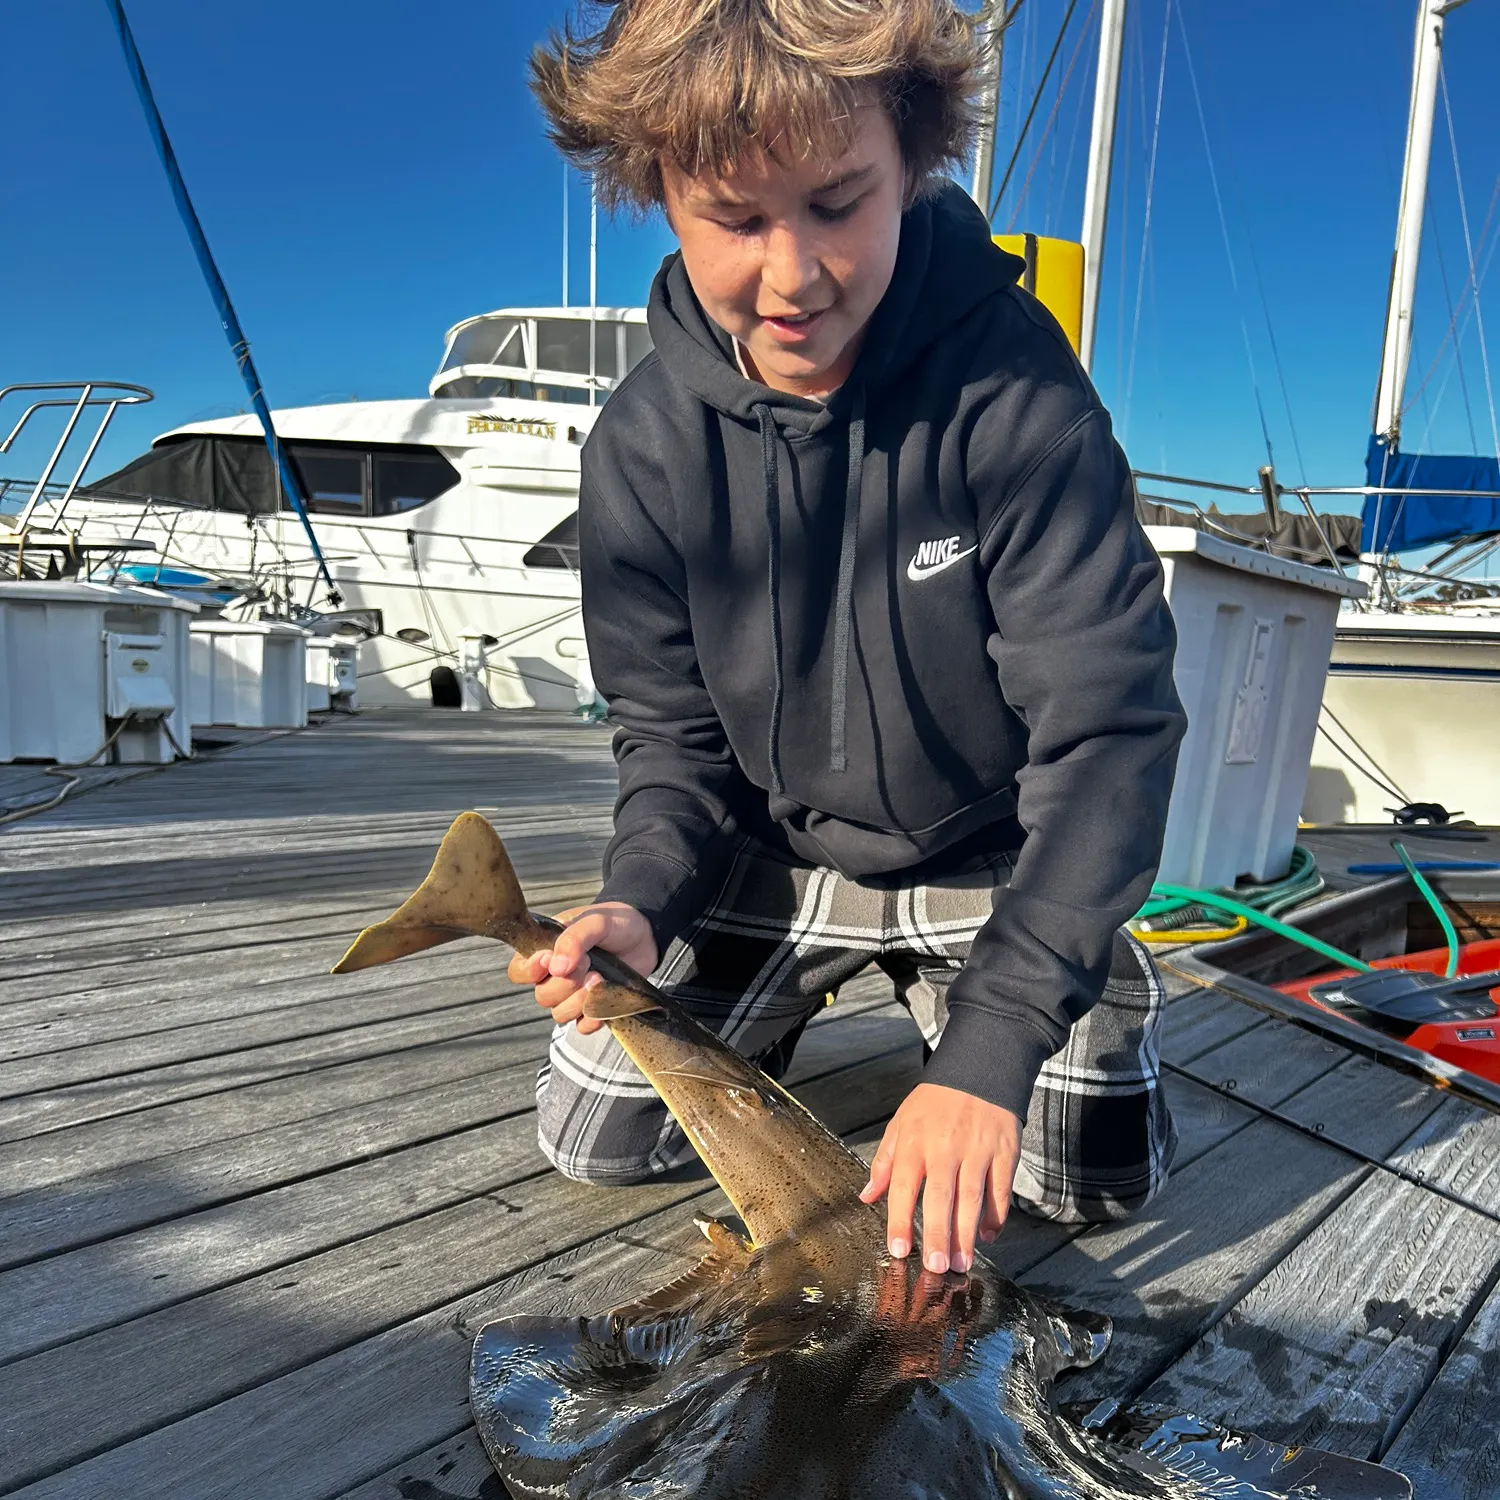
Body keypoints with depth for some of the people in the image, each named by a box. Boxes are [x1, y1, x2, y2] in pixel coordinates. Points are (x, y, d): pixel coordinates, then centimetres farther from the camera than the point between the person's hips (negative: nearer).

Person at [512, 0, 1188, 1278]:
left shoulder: (1009, 384, -25)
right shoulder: (644, 446, -15)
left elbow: (1106, 720, -27)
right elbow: (675, 733, -6)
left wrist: (992, 1039, -35)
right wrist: (640, 899, -25)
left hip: (995, 859, -1)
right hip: (779, 859, 2)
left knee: (1095, 1172, -7)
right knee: (596, 1137, 1)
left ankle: (928, 990, 21)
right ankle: (802, 995, 28)